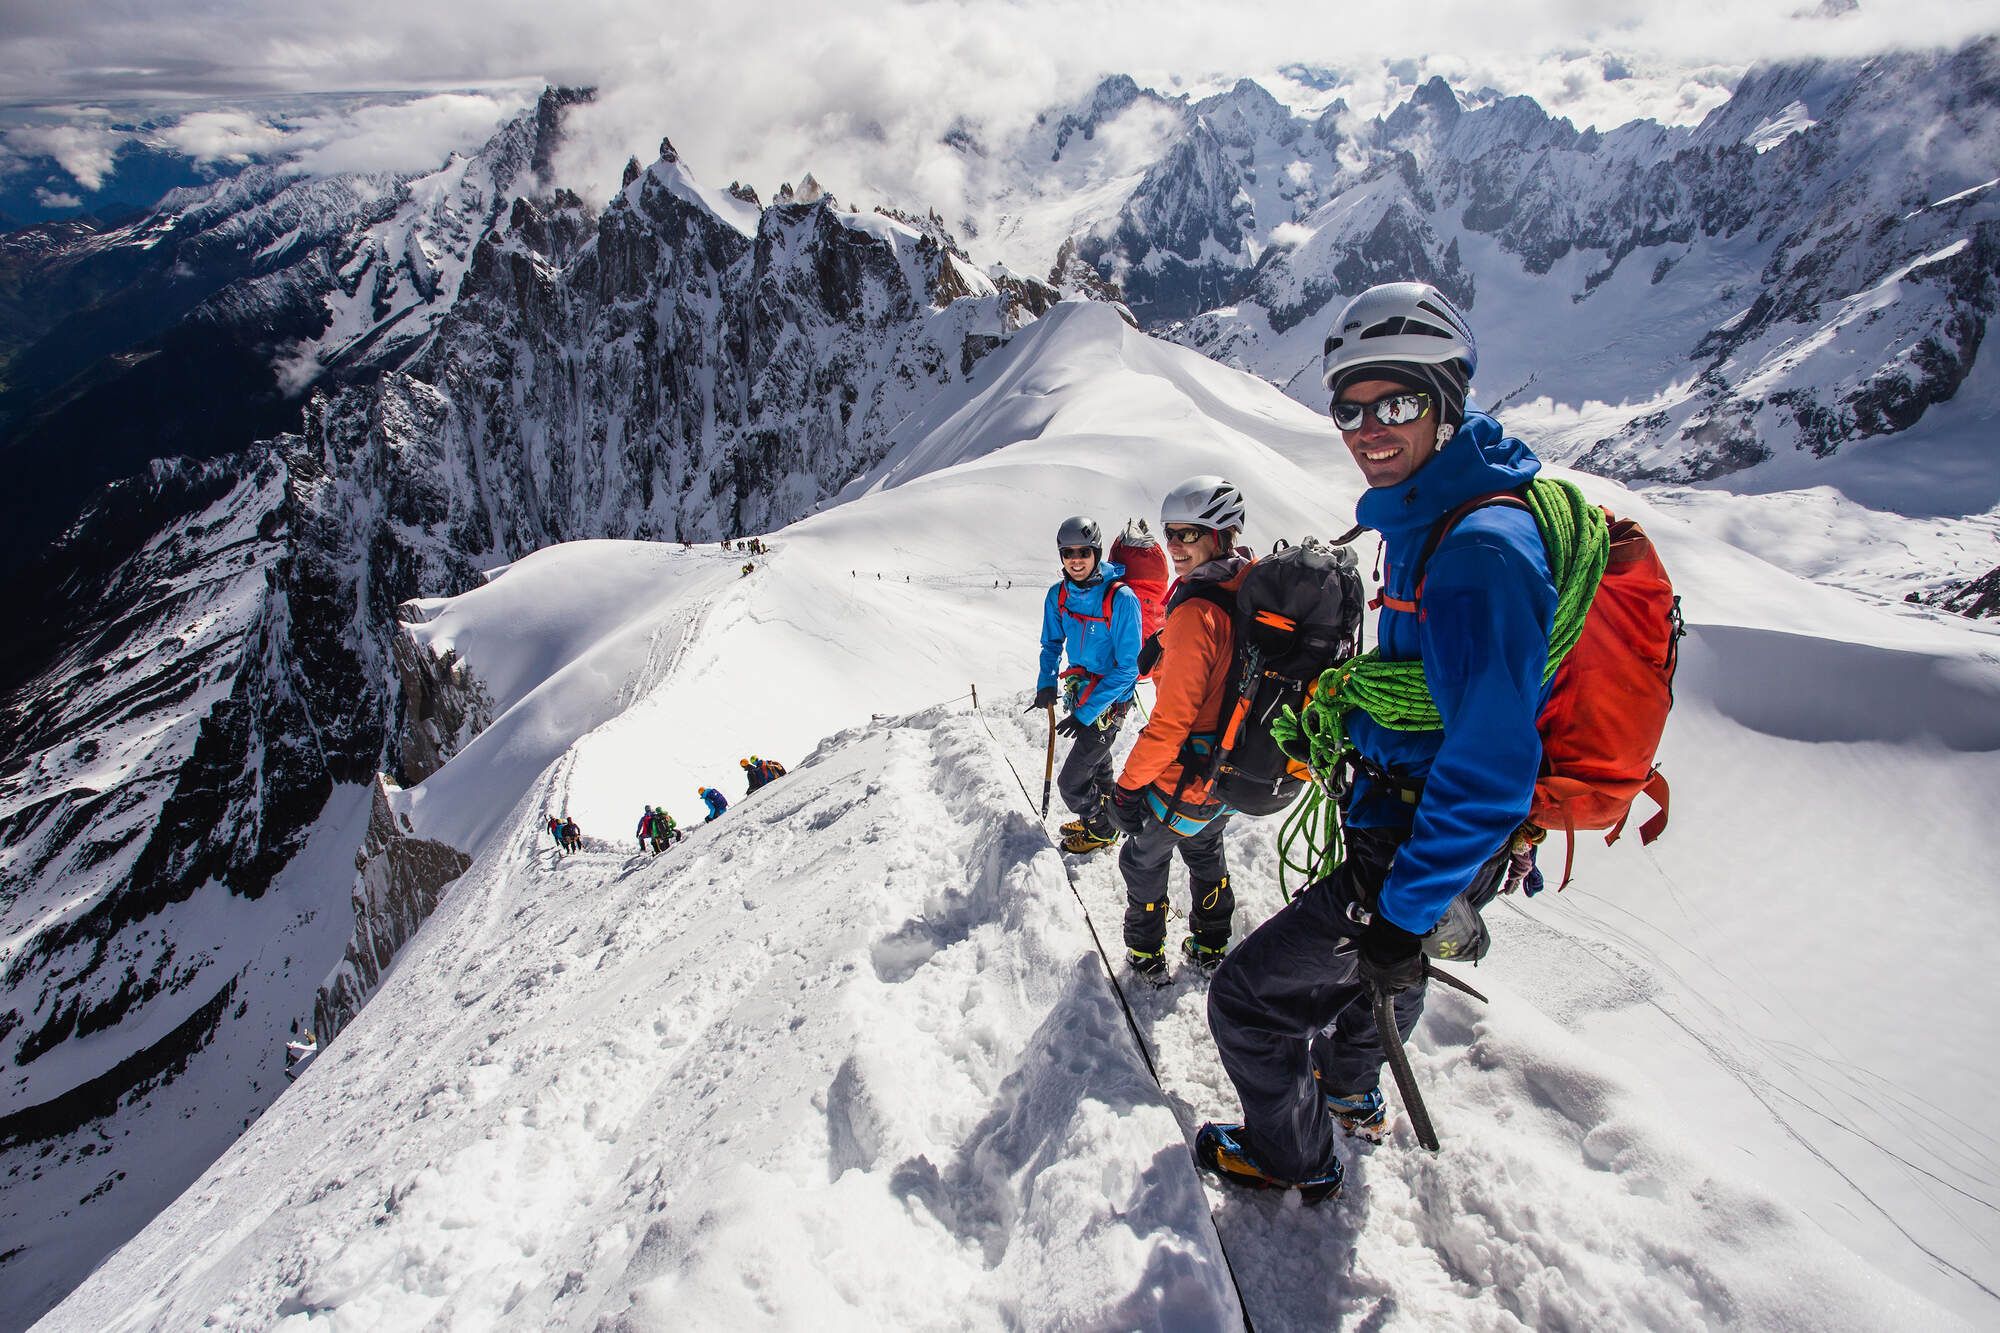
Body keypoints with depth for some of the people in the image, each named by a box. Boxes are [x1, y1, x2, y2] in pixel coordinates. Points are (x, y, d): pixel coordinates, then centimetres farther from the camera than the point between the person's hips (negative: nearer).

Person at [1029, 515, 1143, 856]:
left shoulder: (1120, 598, -26)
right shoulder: (1058, 594, -7)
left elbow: (1128, 668, -23)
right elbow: (1052, 643, 10)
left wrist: (1087, 712, -25)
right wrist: (1046, 684, -7)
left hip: (1109, 700, -6)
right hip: (1080, 691, 6)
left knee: (1071, 782, -4)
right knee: (1095, 761, 26)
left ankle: (1102, 830, 23)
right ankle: (1102, 813, 50)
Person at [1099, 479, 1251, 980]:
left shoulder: (1196, 610, -28)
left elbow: (1172, 718, -27)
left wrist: (1128, 786, -19)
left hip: (1186, 778, -8)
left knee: (1144, 859, 16)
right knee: (1205, 850, 30)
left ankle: (1146, 955, 31)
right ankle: (1211, 946, 44)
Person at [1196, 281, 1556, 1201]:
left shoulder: (1482, 548, -29)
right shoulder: (1425, 520, 3)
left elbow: (1492, 762, -30)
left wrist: (1407, 911, -26)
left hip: (1423, 854, -10)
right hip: (1396, 826, 10)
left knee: (1250, 998, 1)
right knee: (1362, 956, 34)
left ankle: (1292, 1157, 29)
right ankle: (1350, 1094, 61)